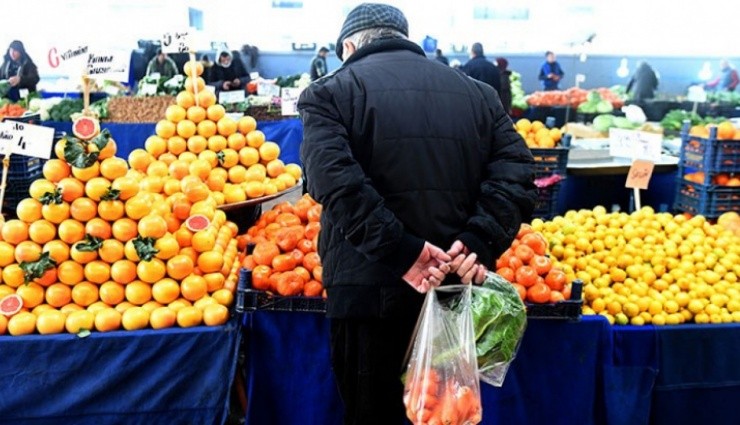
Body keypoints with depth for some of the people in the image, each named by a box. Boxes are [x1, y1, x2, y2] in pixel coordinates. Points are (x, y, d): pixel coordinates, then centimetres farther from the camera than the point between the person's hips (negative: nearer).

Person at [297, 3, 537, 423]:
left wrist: (402, 252, -18)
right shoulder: (477, 91, 13)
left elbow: (336, 180, -17)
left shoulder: (330, 92, 1)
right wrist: (479, 244, -10)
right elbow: (517, 172, 0)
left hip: (368, 288, -3)